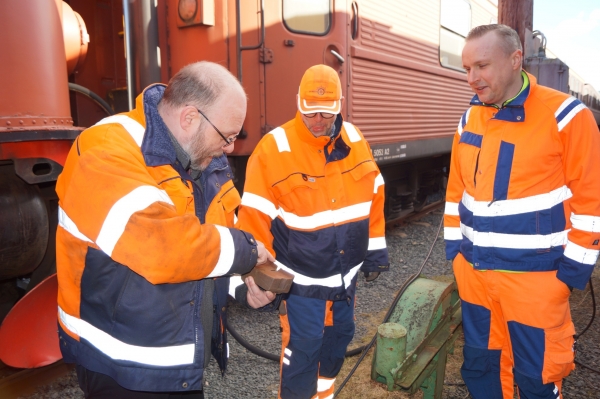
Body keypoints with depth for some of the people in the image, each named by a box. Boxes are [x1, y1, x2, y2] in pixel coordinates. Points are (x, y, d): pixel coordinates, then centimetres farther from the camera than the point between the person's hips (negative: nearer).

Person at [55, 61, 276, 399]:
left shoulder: (208, 163, 2)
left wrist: (244, 283, -6)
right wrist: (243, 249, -21)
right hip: (120, 365, -6)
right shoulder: (106, 152, -23)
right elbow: (161, 245, -35)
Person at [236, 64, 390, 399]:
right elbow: (256, 217, -15)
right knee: (303, 345, 0)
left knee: (339, 335, 21)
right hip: (301, 275, -6)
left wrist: (375, 250, 10)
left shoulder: (355, 141, 0)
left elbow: (373, 196, 8)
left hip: (346, 270, 6)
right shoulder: (274, 148, -17)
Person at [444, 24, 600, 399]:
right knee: (479, 364, 19)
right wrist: (455, 248, 11)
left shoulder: (565, 115, -11)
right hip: (473, 270, 5)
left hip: (535, 276, -5)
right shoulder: (469, 120, 6)